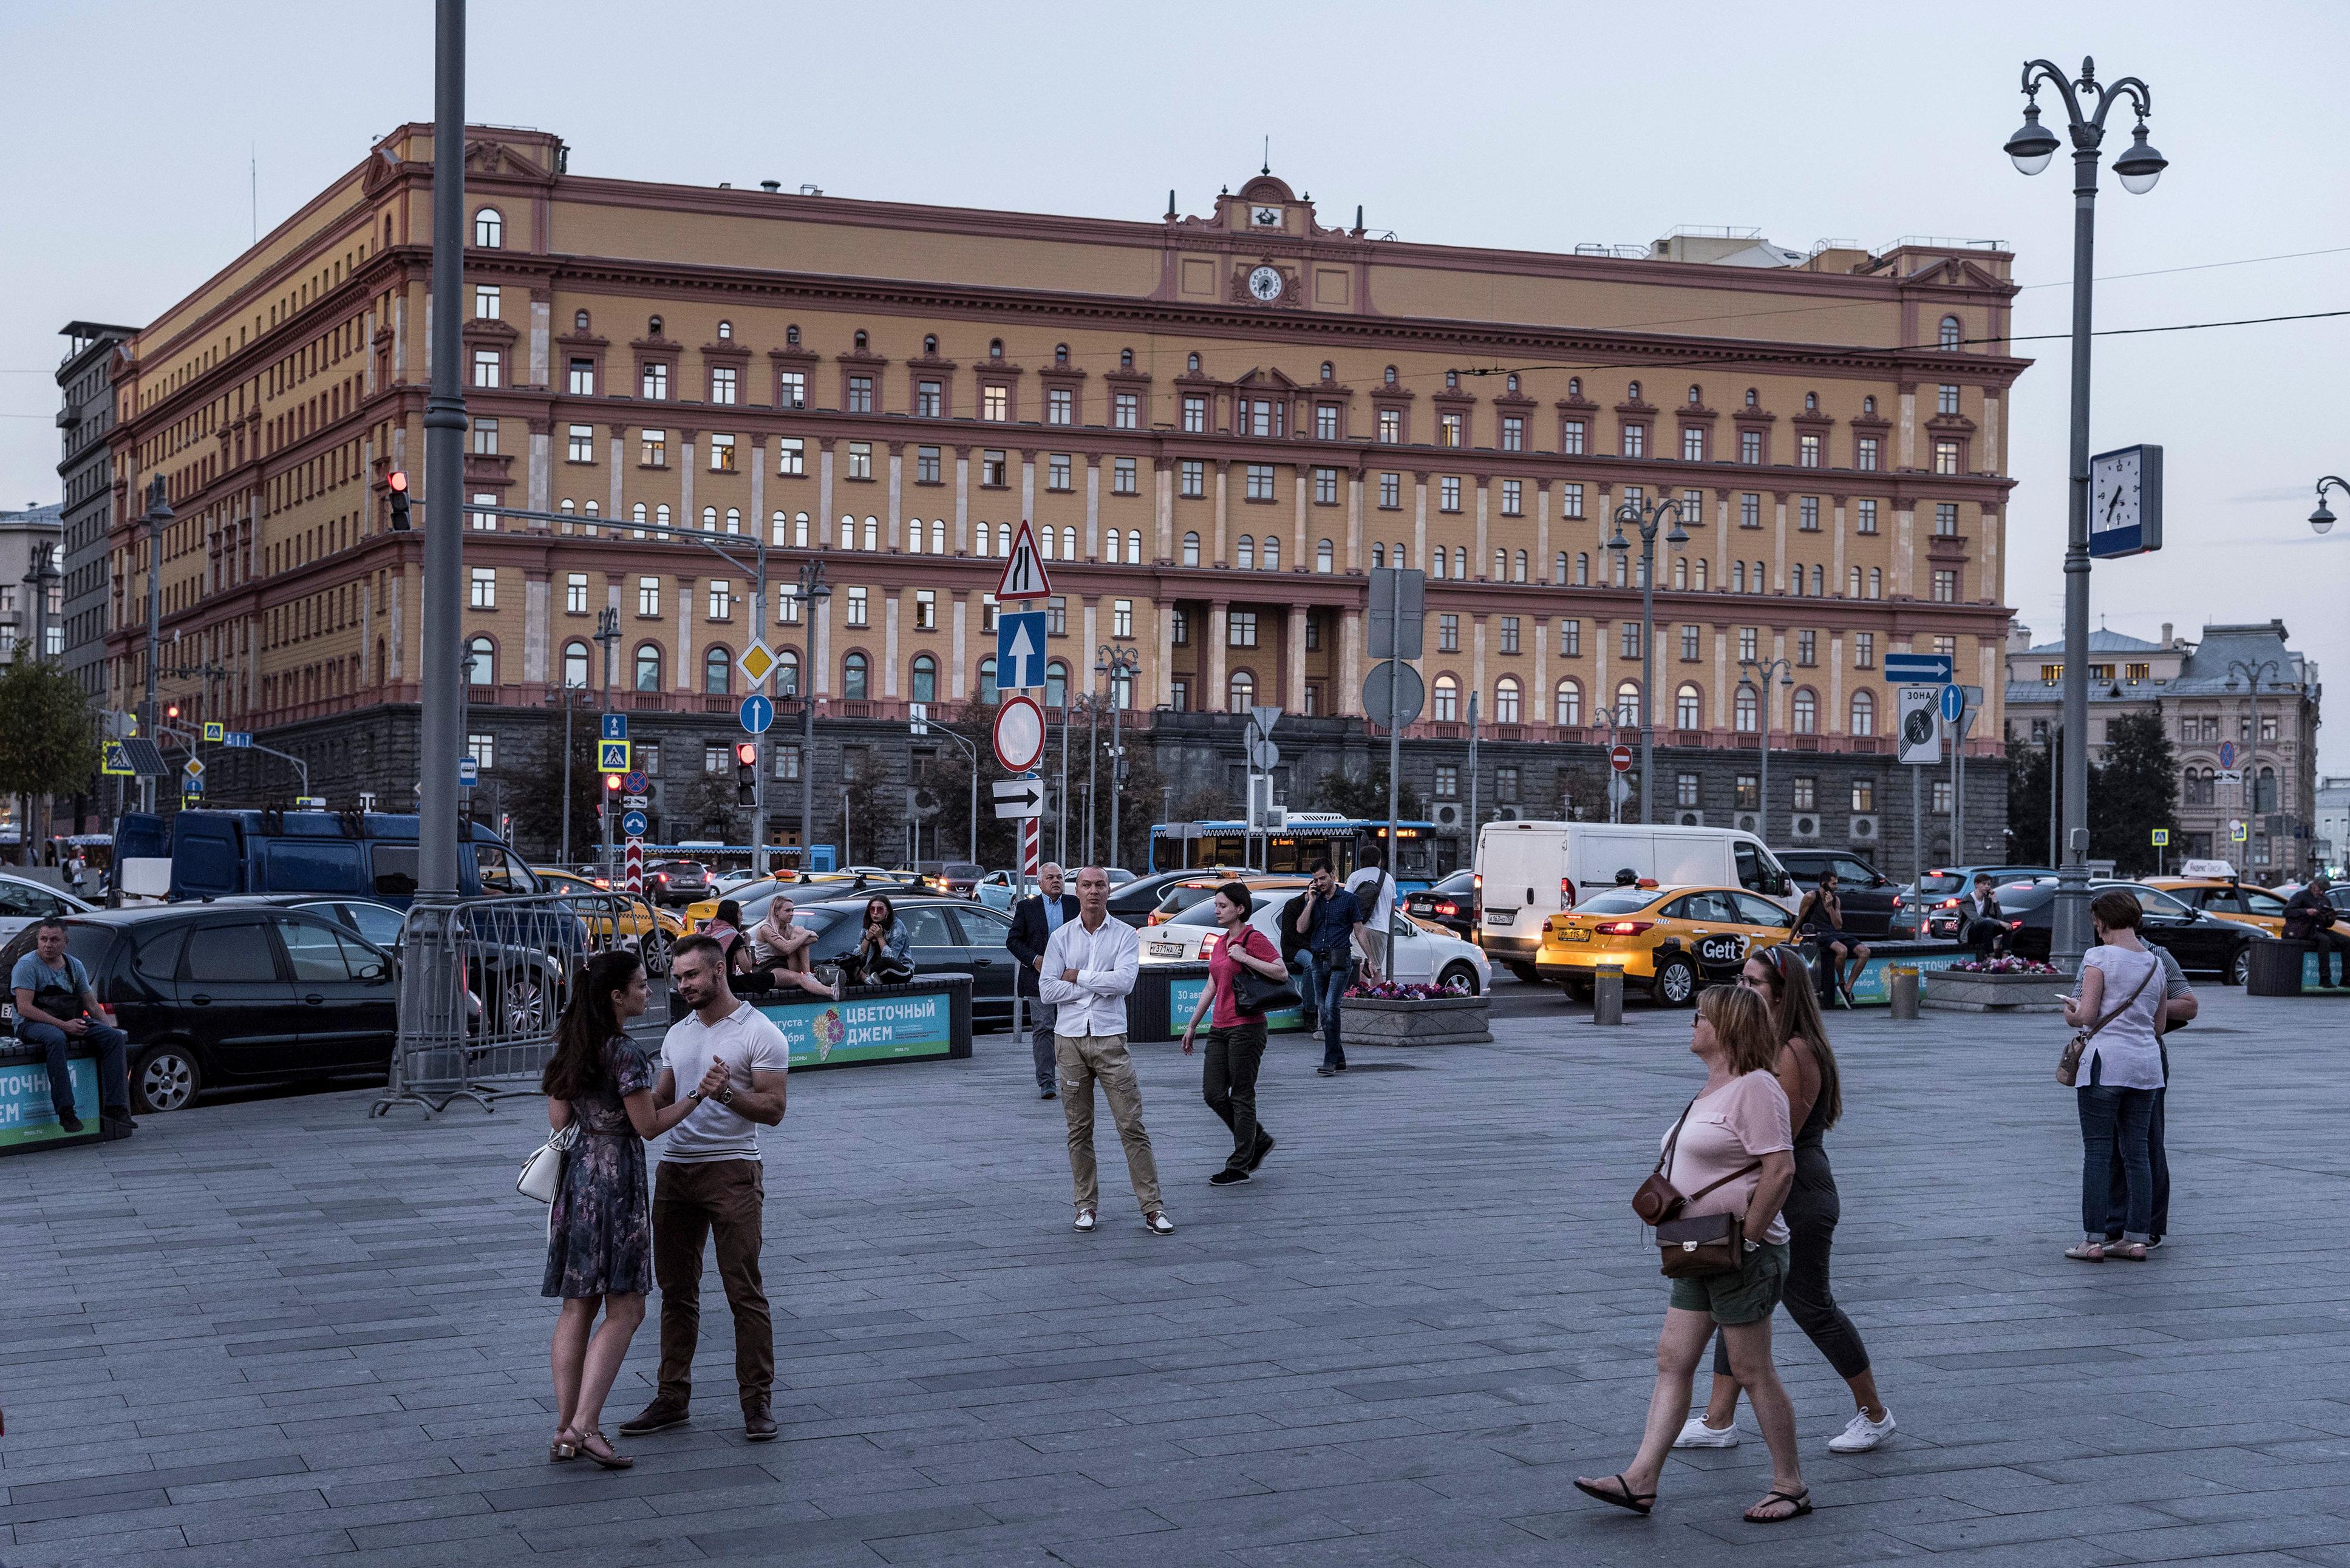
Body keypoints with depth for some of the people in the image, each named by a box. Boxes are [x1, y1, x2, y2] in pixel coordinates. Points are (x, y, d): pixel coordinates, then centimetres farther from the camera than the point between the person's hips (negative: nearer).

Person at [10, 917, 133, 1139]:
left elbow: (91, 1003, 18)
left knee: (115, 1037, -15)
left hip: (70, 1023, 6)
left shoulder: (74, 965, 13)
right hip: (32, 1024, -6)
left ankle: (114, 1107, -21)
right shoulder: (28, 965, -7)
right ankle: (65, 1111, -43)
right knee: (56, 1039, -41)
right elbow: (25, 1008, -16)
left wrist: (110, 1027, 0)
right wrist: (63, 1025, -23)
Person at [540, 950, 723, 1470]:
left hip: (575, 1174, 8)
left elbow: (558, 1119, 12)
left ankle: (565, 1431, 10)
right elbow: (648, 1126, -12)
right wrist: (698, 1095, -8)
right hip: (615, 1178, -8)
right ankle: (584, 1426, -10)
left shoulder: (568, 1047, 8)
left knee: (577, 1308, 10)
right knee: (625, 1309, -3)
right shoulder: (625, 1053, -16)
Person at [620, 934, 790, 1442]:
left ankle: (758, 1400, 0)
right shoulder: (678, 1034, 16)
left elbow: (773, 1110, -10)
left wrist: (727, 1094, -25)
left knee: (744, 1291, -5)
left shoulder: (759, 1032, -6)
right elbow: (659, 1101, 21)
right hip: (674, 1170, 6)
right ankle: (672, 1397, 17)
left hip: (732, 1171, -6)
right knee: (676, 1291, 10)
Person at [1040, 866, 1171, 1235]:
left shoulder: (1125, 935, 2)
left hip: (1110, 1039, -2)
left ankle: (1152, 1208, -4)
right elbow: (1048, 989, -3)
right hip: (1070, 1039, 2)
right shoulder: (1061, 937, 7)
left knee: (1132, 1125, -5)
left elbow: (1124, 981, -13)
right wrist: (1100, 985, -7)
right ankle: (1086, 1205, 16)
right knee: (1079, 1129, 7)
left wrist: (1078, 976, -7)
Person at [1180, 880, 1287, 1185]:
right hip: (1220, 1028, 8)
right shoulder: (1221, 943, 16)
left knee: (1241, 1097, -2)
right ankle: (1259, 1140, 23)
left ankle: (1239, 1167, 5)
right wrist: (1192, 1025, 21)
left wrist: (1244, 957, -19)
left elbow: (1282, 972, -17)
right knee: (1213, 1093, 5)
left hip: (1246, 1027, -8)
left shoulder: (1254, 938, -8)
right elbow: (1211, 989, 21)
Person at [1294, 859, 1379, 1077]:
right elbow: (1301, 928, 4)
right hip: (1318, 961, 5)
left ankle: (1330, 1060, -16)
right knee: (1324, 1011, 6)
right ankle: (1339, 1060, 15)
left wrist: (1370, 959, 3)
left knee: (1330, 1007, -17)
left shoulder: (1348, 899, 4)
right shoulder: (1313, 900, 14)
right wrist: (1311, 903, -2)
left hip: (1340, 961, -5)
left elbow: (1359, 931, 6)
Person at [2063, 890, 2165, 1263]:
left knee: (2097, 1151, -2)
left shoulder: (2099, 957, -7)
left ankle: (2093, 1241, -3)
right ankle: (2137, 1239, 10)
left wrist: (2072, 1013, 10)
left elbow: (2088, 1015, -13)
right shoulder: (2155, 963, 12)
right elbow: (2159, 1023, 17)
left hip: (2106, 1061, -6)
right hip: (2146, 1063, 6)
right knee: (2136, 1152, 10)